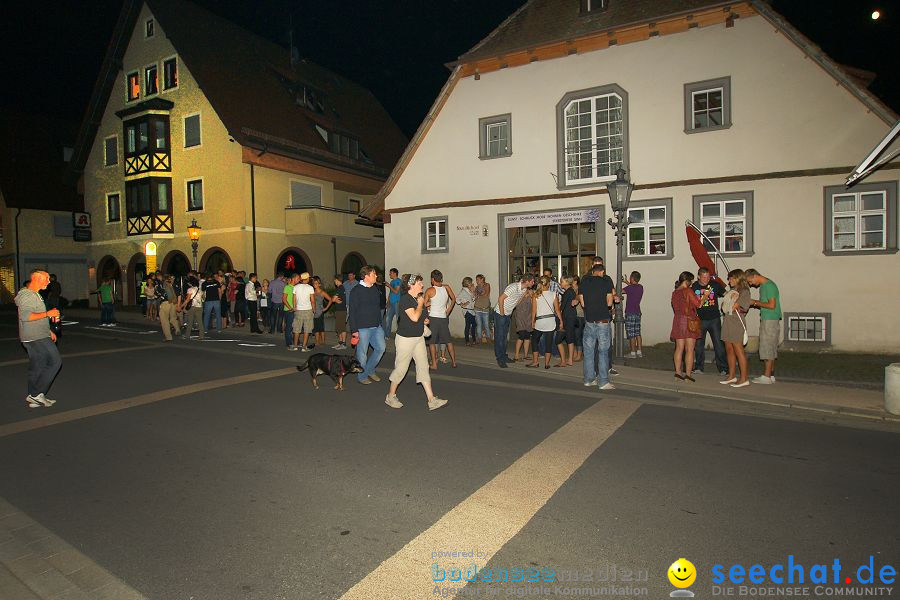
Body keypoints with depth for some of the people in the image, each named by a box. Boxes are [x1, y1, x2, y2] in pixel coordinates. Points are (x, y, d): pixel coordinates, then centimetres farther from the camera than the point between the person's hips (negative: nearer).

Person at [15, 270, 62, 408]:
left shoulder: (34, 294, 18)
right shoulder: (27, 295, -15)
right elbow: (25, 316, -28)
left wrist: (48, 331, 25)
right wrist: (47, 314, -22)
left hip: (39, 337, 10)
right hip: (36, 338, -10)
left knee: (37, 367, 12)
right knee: (55, 362, -9)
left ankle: (33, 399, 18)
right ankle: (36, 394, -5)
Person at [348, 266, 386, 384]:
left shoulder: (375, 289, 9)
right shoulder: (357, 290, -11)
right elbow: (352, 311, -12)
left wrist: (380, 323, 16)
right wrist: (354, 329, -14)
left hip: (376, 326, 7)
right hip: (362, 327, -7)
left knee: (381, 348, 8)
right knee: (362, 352, 3)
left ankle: (370, 370, 26)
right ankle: (362, 376, 19)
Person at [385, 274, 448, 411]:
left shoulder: (418, 298, 9)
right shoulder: (405, 299, -17)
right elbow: (414, 317, -27)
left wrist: (424, 320, 8)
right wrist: (420, 304, -14)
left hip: (419, 337, 8)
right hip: (405, 338, -8)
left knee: (423, 367, 4)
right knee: (401, 368, 4)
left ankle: (432, 400, 4)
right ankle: (390, 397, 23)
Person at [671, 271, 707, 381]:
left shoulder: (674, 293, 9)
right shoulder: (688, 291, -12)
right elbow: (698, 304, -7)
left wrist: (698, 297, 21)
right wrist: (705, 296, 9)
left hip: (678, 321, 6)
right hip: (689, 321, -6)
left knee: (679, 348, 10)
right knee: (689, 350, -1)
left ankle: (678, 371, 12)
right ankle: (688, 374, 1)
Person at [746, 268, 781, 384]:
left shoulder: (769, 285, -14)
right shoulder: (762, 286, 15)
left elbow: (772, 305, -20)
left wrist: (755, 303, -12)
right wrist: (755, 303, 4)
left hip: (770, 321, -10)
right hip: (766, 320, 10)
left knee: (768, 348, -7)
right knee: (771, 349, 11)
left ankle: (767, 376, -3)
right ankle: (771, 375, 16)